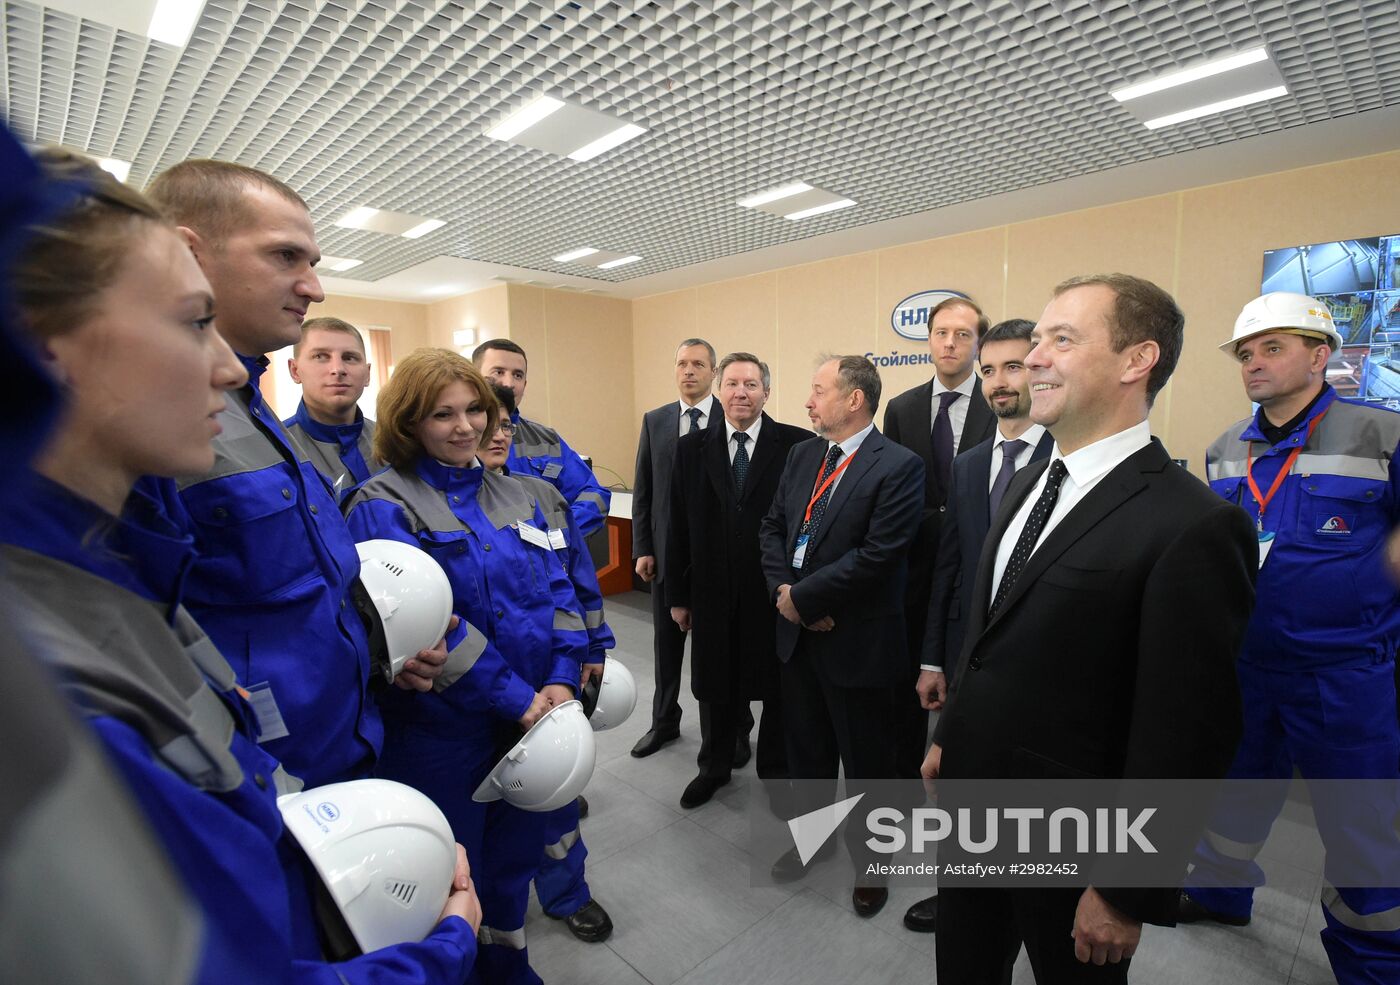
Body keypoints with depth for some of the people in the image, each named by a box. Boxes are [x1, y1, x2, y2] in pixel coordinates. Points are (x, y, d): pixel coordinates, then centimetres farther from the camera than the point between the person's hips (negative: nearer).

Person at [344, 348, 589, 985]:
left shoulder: (513, 497, 5)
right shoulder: (382, 508, -11)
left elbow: (556, 589, 2)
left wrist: (561, 679, -10)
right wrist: (514, 697, -21)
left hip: (531, 717, 5)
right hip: (442, 731, -5)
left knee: (515, 853, 23)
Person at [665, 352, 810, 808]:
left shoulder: (797, 444, -8)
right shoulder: (692, 448, 1)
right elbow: (679, 526, 3)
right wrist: (678, 595, 3)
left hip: (778, 594, -2)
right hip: (714, 594, 3)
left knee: (779, 687, 16)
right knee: (715, 687, 19)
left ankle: (776, 769, 40)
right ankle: (714, 767, 43)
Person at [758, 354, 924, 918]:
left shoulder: (898, 467, -16)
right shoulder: (802, 455, 6)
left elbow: (876, 555, -22)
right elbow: (772, 527, 7)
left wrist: (803, 597, -17)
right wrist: (783, 589, -8)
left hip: (858, 639, -6)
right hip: (797, 633, 6)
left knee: (865, 761, 14)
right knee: (806, 747, 23)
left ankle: (869, 861, 39)